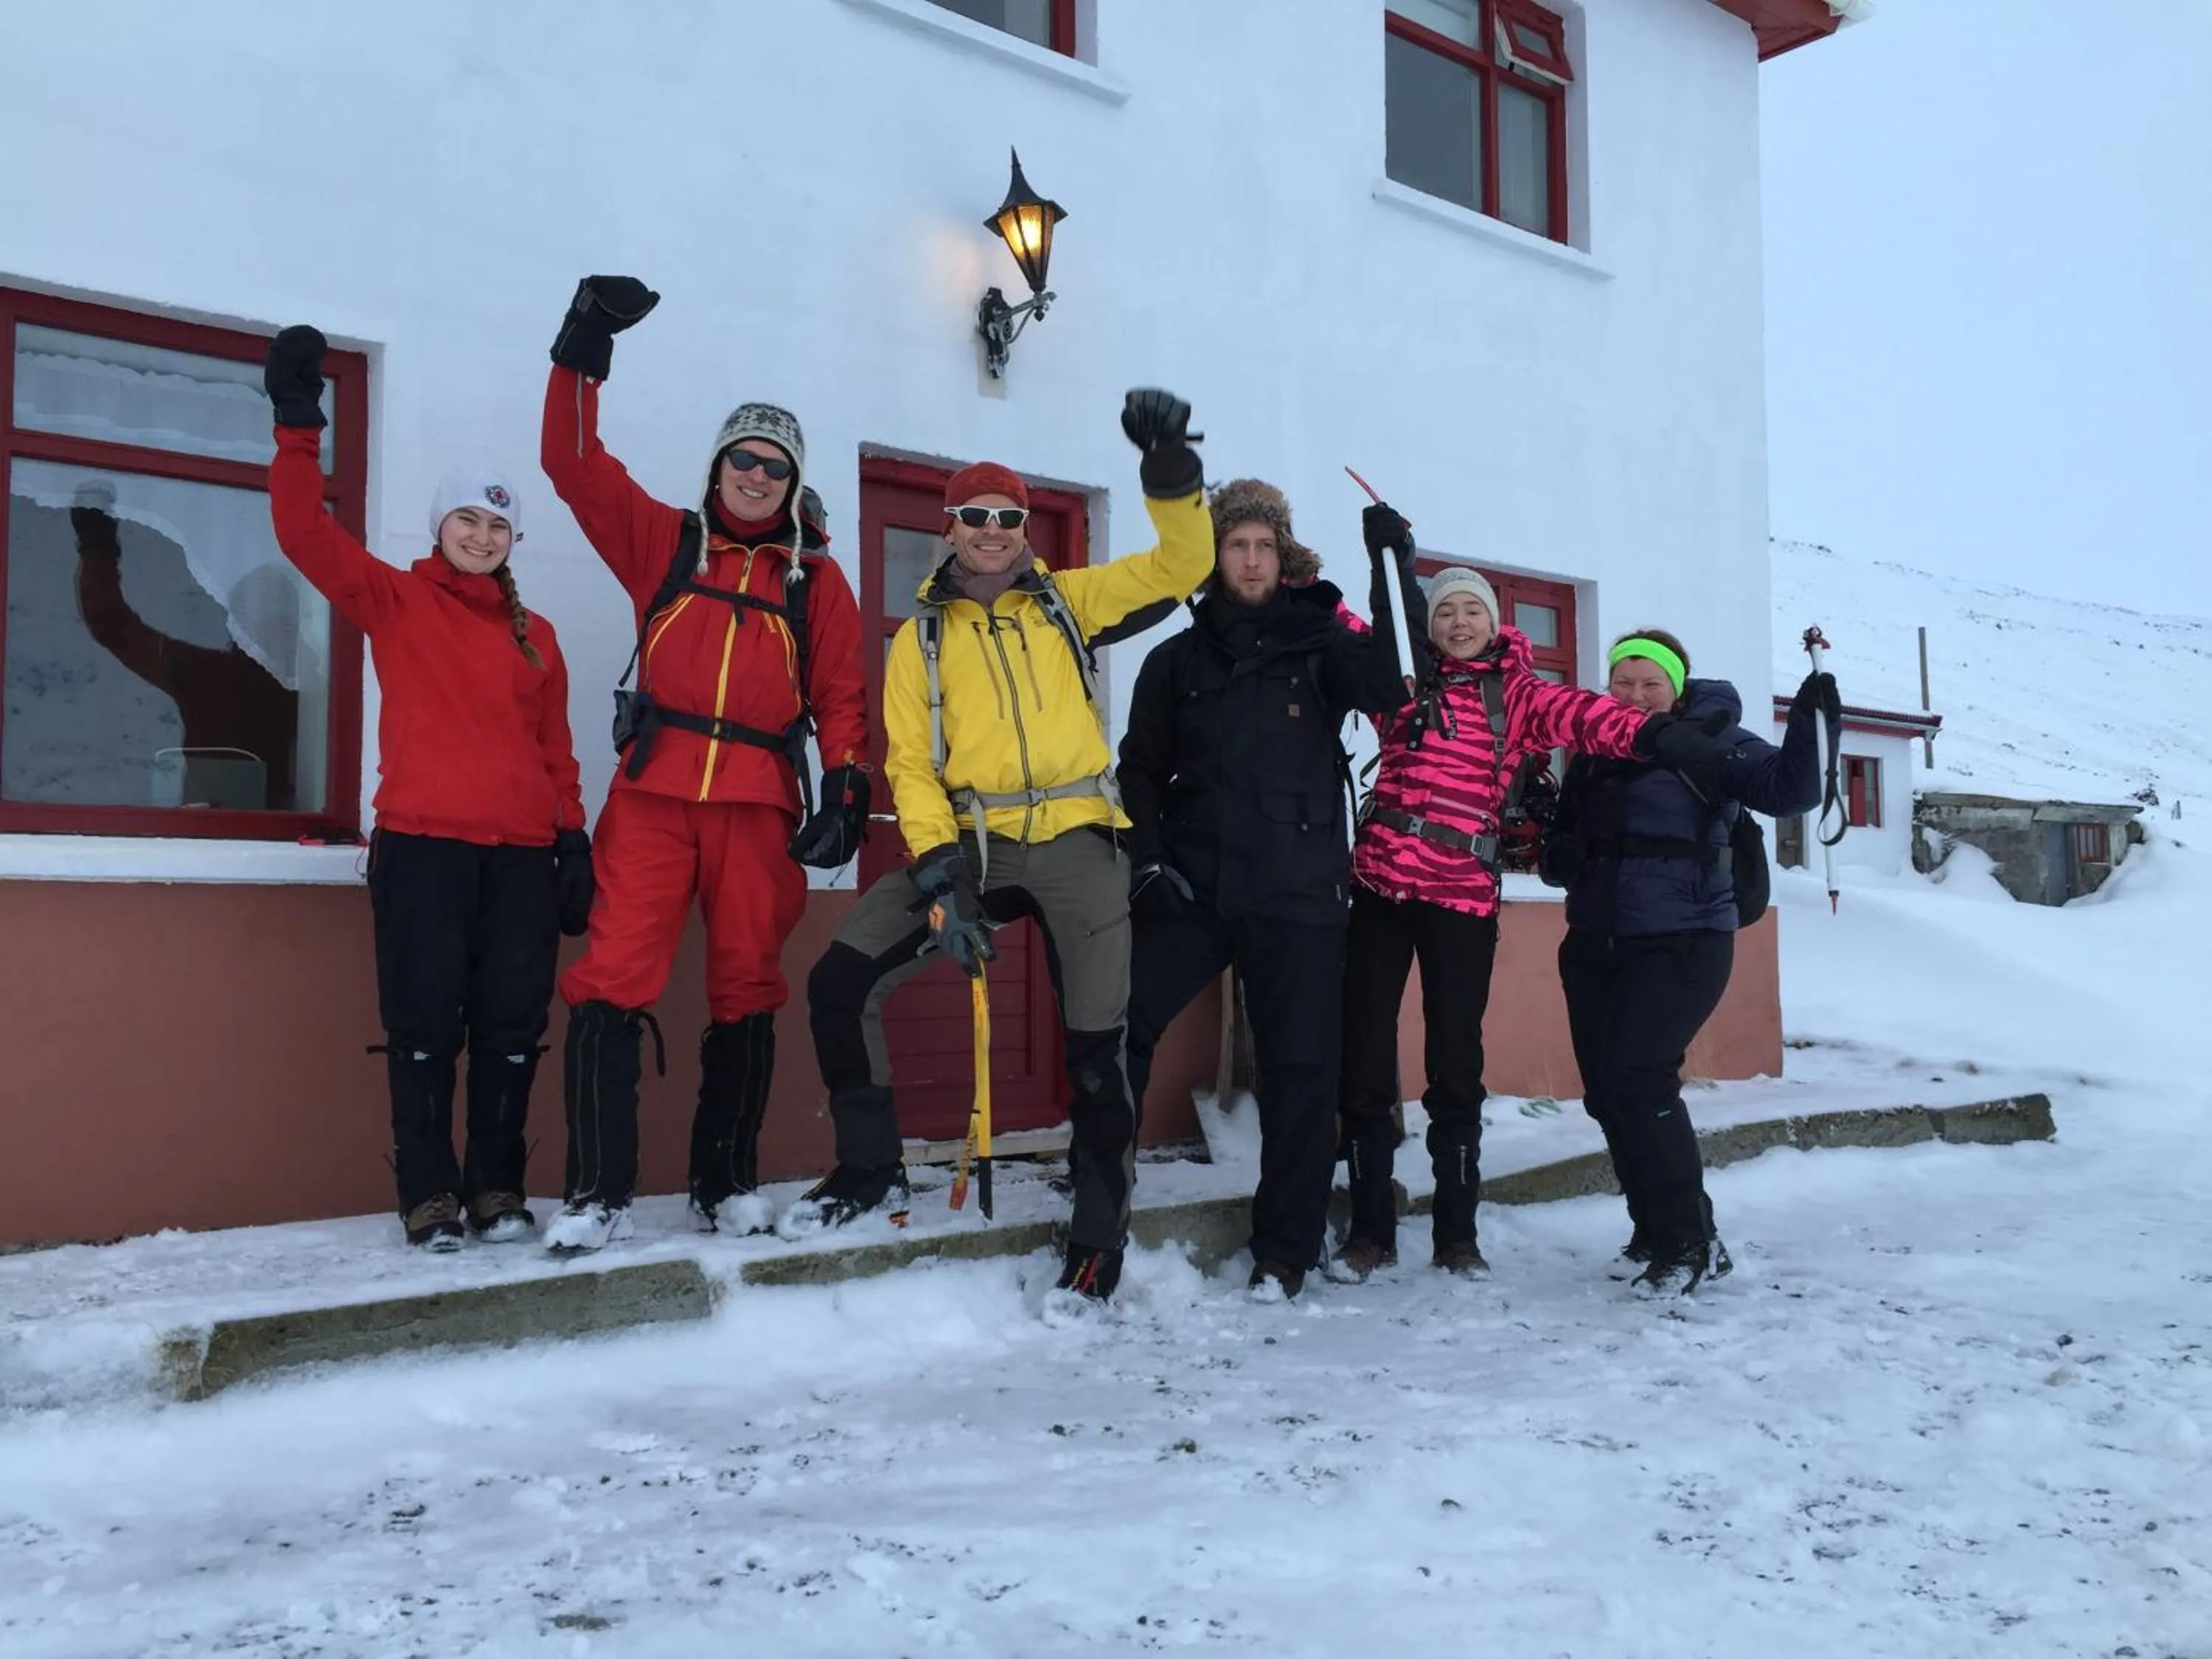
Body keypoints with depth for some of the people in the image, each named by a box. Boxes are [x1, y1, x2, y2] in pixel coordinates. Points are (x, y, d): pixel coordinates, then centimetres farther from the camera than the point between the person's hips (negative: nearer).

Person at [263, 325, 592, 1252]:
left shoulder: (535, 636, 17)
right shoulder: (395, 601, 9)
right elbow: (304, 532, -4)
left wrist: (573, 841, 9)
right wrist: (298, 427, -12)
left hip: (522, 854, 3)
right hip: (422, 844, -3)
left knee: (512, 1023, 3)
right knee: (424, 1021, -2)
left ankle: (498, 1189, 13)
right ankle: (429, 1194, 7)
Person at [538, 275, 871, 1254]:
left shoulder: (815, 578, 13)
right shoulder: (664, 541, 12)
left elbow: (840, 693, 9)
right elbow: (575, 466, 4)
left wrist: (847, 786, -4)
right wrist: (584, 354, -5)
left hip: (759, 805, 1)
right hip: (654, 793, -1)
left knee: (746, 996, 7)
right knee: (610, 986, -10)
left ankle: (727, 1184, 20)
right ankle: (597, 1193, -2)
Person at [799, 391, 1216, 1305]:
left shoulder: (1067, 601, 10)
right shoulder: (921, 636, 9)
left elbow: (1181, 567, 4)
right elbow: (911, 766, 2)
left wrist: (1169, 468, -12)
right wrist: (941, 879, -11)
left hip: (1075, 841, -1)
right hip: (970, 844, 1)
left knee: (1098, 1040, 0)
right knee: (840, 981, -11)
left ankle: (1099, 1233, 19)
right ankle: (871, 1169, 9)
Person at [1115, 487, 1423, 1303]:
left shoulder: (1319, 646, 6)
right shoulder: (1177, 660, 11)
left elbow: (1388, 685, -13)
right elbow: (1141, 769, 12)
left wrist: (1392, 568, -18)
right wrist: (1148, 862, -2)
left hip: (1298, 893, -1)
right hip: (1193, 890, 1)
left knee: (1299, 1069, 2)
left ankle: (1284, 1252, 14)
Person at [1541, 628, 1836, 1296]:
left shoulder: (1711, 740, -3)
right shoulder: (1592, 754, 13)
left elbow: (1789, 789, -17)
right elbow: (1559, 850, 19)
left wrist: (1811, 725, -32)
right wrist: (1562, 857, -3)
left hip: (1683, 943, -6)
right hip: (1596, 945, 6)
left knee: (1635, 1076, -18)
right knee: (1605, 1090, 6)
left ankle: (1689, 1240, -4)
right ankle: (1656, 1231, 23)